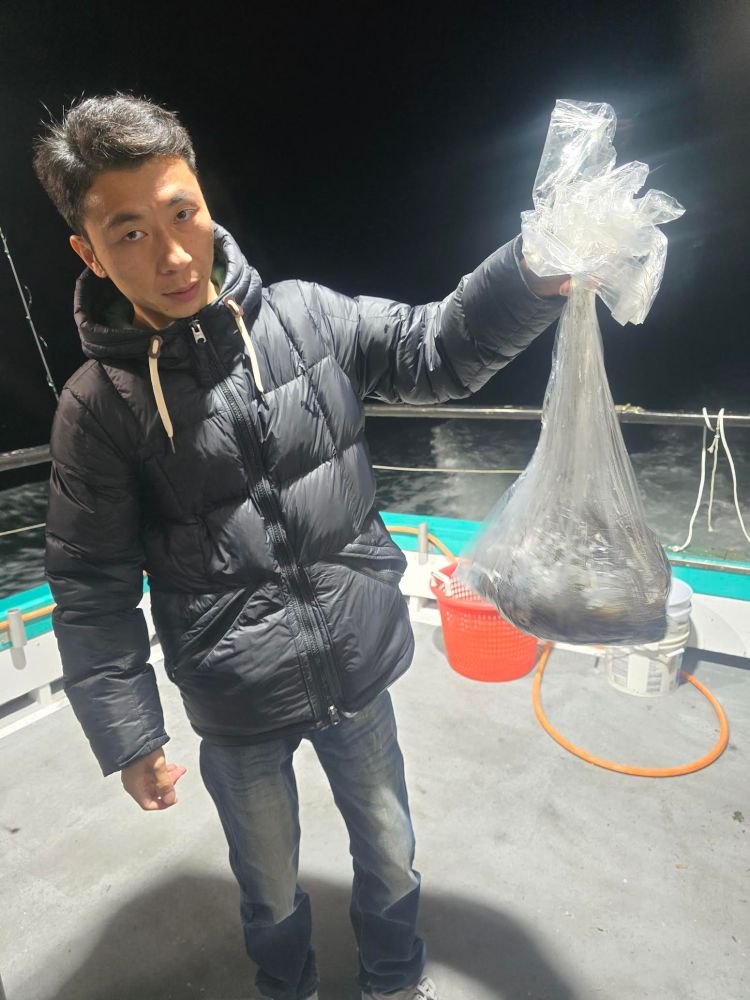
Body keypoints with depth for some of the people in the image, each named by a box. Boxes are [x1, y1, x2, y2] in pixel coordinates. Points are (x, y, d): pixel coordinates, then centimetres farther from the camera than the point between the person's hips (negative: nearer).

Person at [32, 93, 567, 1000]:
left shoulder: (308, 317, -7)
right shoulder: (98, 405, -13)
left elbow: (439, 351, -4)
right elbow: (92, 592, -7)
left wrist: (542, 267, -20)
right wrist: (127, 737, -4)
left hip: (358, 676, 2)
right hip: (237, 715, -1)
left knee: (390, 856, 26)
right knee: (271, 889, 26)